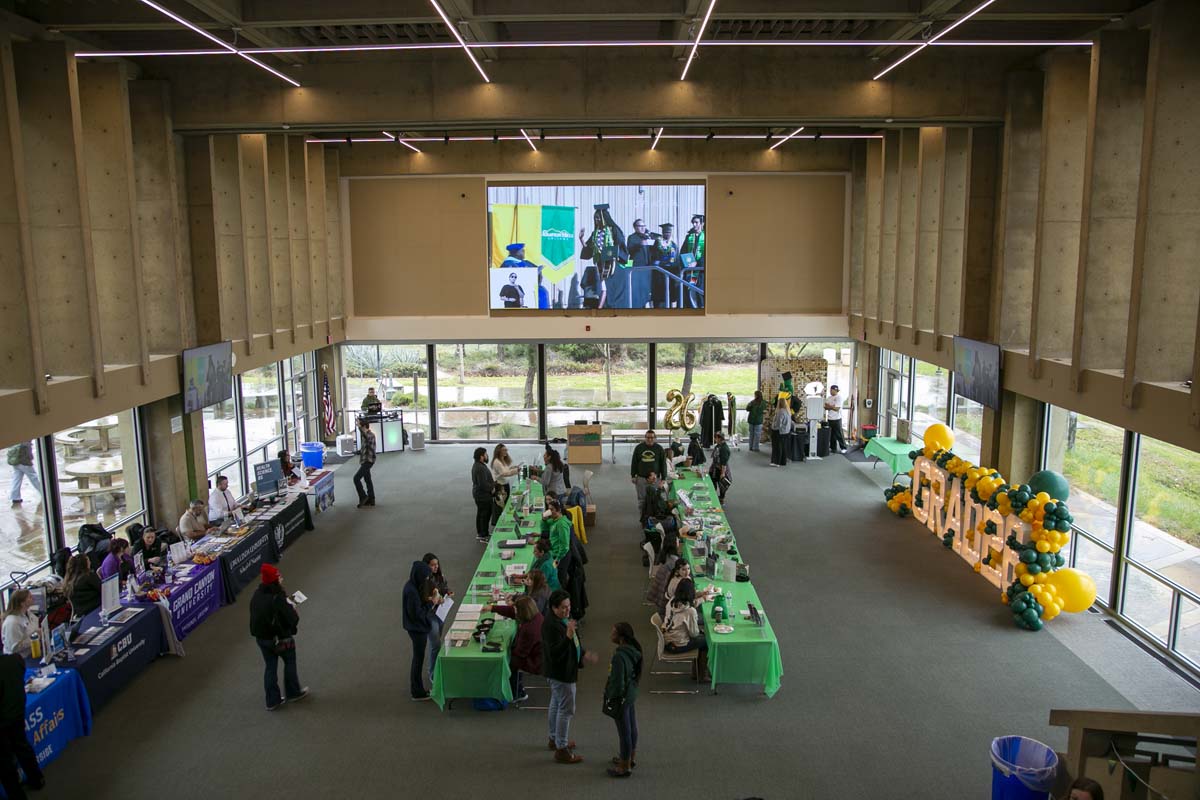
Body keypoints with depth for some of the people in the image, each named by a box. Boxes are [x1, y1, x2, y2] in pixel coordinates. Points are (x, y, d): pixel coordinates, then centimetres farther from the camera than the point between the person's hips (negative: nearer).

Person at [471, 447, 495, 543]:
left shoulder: (478, 465, 8)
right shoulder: (480, 468, -26)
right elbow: (483, 484, -28)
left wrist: (493, 483, 4)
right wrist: (492, 488, -13)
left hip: (479, 494, 11)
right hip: (483, 495, -11)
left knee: (480, 514, 20)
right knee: (485, 515, -3)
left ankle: (479, 533, 32)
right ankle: (484, 536, 4)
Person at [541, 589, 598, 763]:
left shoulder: (564, 619, 3)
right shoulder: (551, 625, -28)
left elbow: (573, 644, 18)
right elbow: (555, 653, -34)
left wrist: (584, 655, 8)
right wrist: (568, 636, -45)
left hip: (561, 671, 10)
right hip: (560, 673, -10)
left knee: (556, 705, 23)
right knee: (566, 709, -3)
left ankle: (555, 739, 40)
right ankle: (561, 750, 6)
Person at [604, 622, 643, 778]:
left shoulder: (619, 656, -30)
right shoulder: (633, 650, -3)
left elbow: (617, 683, -25)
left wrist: (610, 698, -12)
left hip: (621, 698, -9)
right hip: (630, 695, 9)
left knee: (624, 730, 5)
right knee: (631, 726, 22)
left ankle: (625, 767, 18)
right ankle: (631, 757, 40)